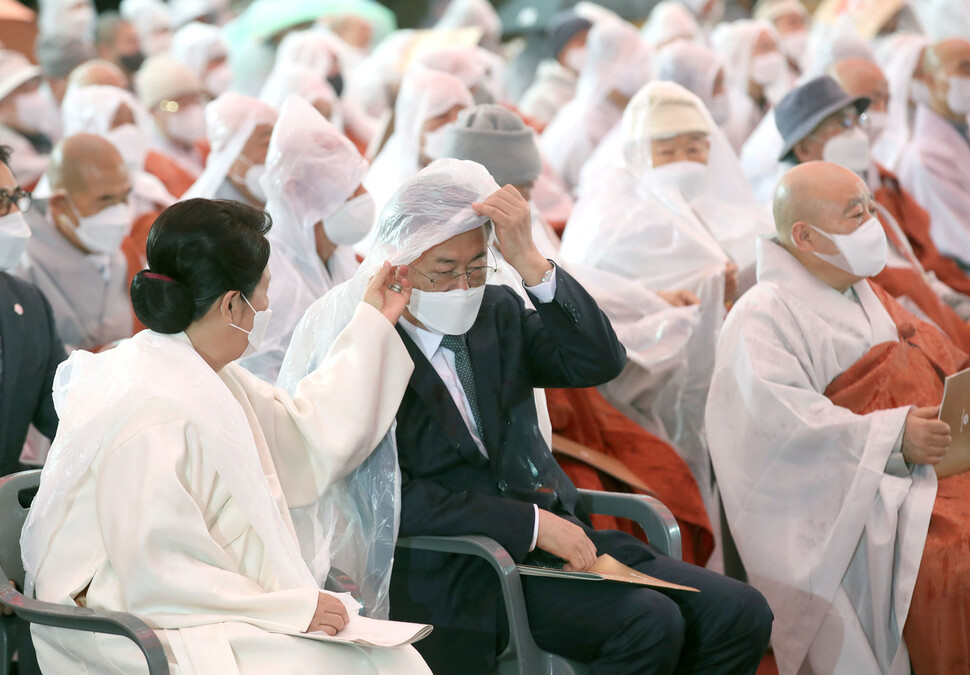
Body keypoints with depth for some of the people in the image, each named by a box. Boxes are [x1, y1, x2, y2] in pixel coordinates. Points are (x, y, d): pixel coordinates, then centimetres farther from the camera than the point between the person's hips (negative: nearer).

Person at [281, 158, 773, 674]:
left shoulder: (496, 313, 13)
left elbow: (601, 361, -1)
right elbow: (395, 498, -14)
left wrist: (529, 261, -12)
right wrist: (531, 523, -18)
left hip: (560, 536, 7)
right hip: (459, 570, -7)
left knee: (740, 614, -9)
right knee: (650, 624, -27)